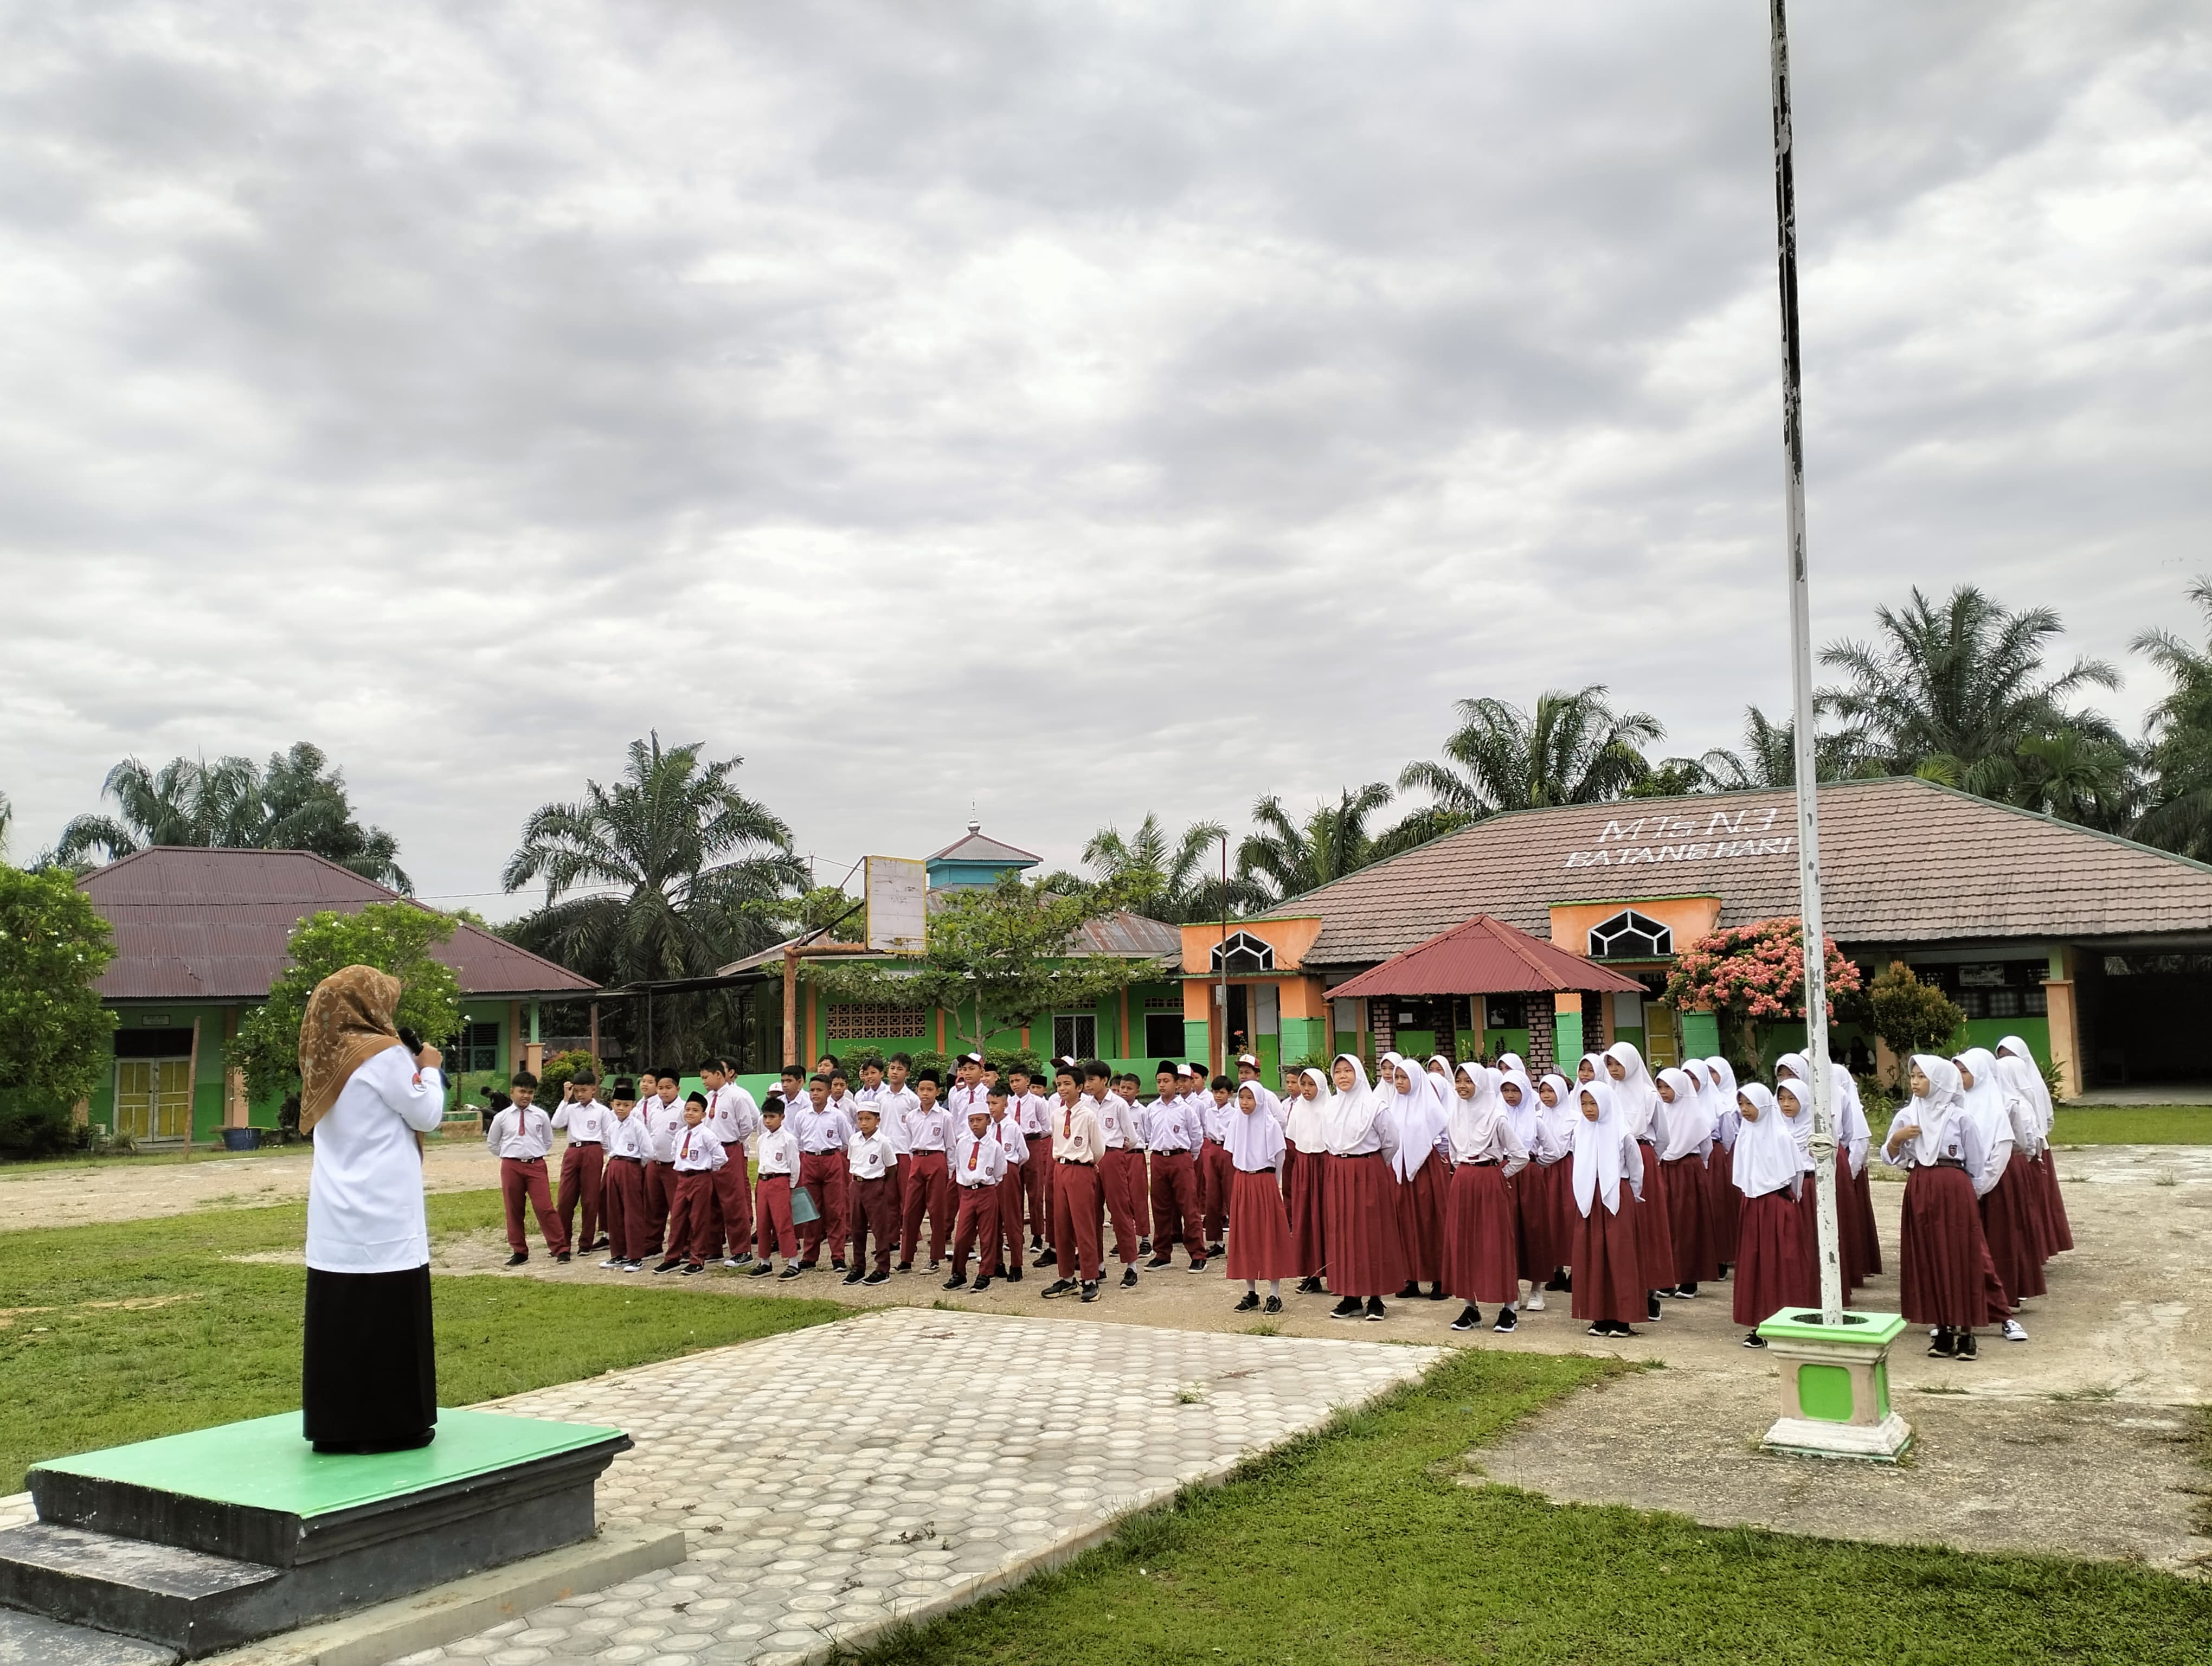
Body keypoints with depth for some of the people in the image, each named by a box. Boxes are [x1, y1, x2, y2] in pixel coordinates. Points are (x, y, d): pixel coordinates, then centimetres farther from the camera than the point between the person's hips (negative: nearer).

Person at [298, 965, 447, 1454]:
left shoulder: (328, 1059, 11)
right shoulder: (385, 1054, -12)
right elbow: (427, 1115, -6)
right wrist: (430, 1069, 8)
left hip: (335, 1221, 7)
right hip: (383, 1219, -7)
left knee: (339, 1319, 9)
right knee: (389, 1322, 0)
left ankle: (334, 1424, 14)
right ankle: (390, 1424, 5)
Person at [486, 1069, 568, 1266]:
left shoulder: (541, 1116, 1)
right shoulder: (502, 1118, 2)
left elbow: (548, 1141, 13)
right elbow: (492, 1143, 15)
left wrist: (535, 1154, 7)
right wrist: (508, 1155, 11)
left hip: (536, 1165, -1)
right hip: (511, 1166, 1)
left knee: (545, 1208, -6)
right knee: (513, 1210, 9)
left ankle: (560, 1249, 0)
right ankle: (519, 1251, 22)